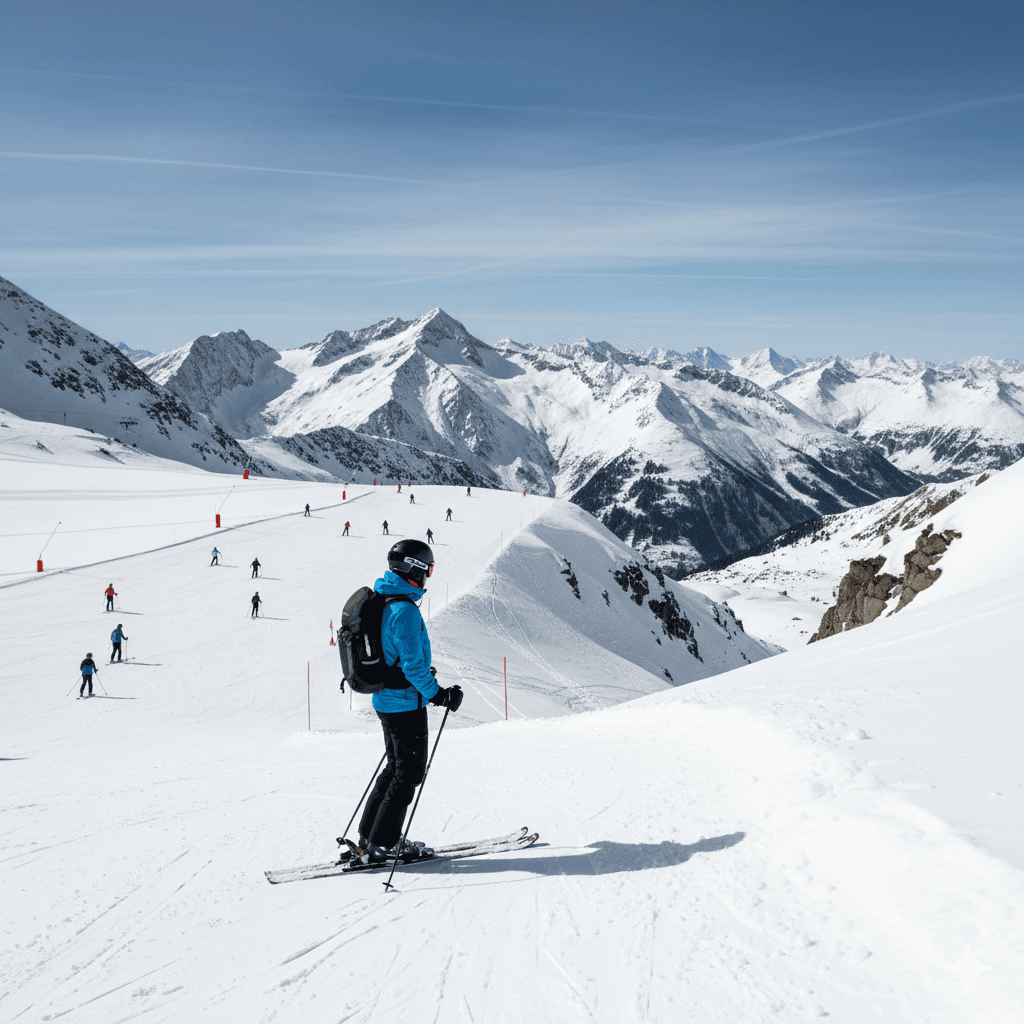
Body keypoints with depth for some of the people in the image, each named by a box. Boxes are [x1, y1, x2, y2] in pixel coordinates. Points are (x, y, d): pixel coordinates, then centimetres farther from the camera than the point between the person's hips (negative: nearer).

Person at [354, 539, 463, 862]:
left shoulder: (381, 602, 9)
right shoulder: (405, 609, -22)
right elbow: (413, 664, -24)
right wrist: (439, 695, -15)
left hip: (385, 700, 10)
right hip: (406, 704, -10)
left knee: (396, 767, 19)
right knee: (410, 772, 2)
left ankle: (368, 836, 24)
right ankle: (382, 845, 6)